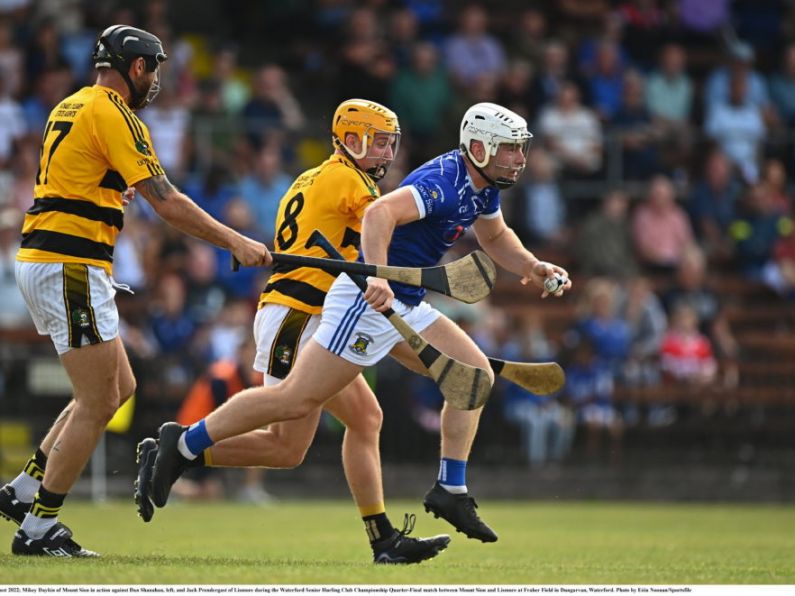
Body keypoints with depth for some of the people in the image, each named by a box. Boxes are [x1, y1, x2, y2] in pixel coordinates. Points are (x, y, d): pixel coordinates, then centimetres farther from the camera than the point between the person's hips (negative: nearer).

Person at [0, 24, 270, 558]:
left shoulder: (70, 108, 18)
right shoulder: (111, 114, -11)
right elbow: (166, 201, -15)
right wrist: (235, 242, -11)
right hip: (69, 268, -10)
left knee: (119, 388, 15)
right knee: (98, 402, -5)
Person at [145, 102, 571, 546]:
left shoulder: (485, 187, 9)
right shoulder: (443, 183, -22)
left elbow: (496, 237, 31)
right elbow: (380, 213, -38)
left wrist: (534, 268, 15)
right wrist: (378, 279, -50)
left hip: (405, 307, 10)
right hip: (367, 303, -10)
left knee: (476, 373, 2)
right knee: (298, 399, -8)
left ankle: (451, 491, 5)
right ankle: (185, 444, 4)